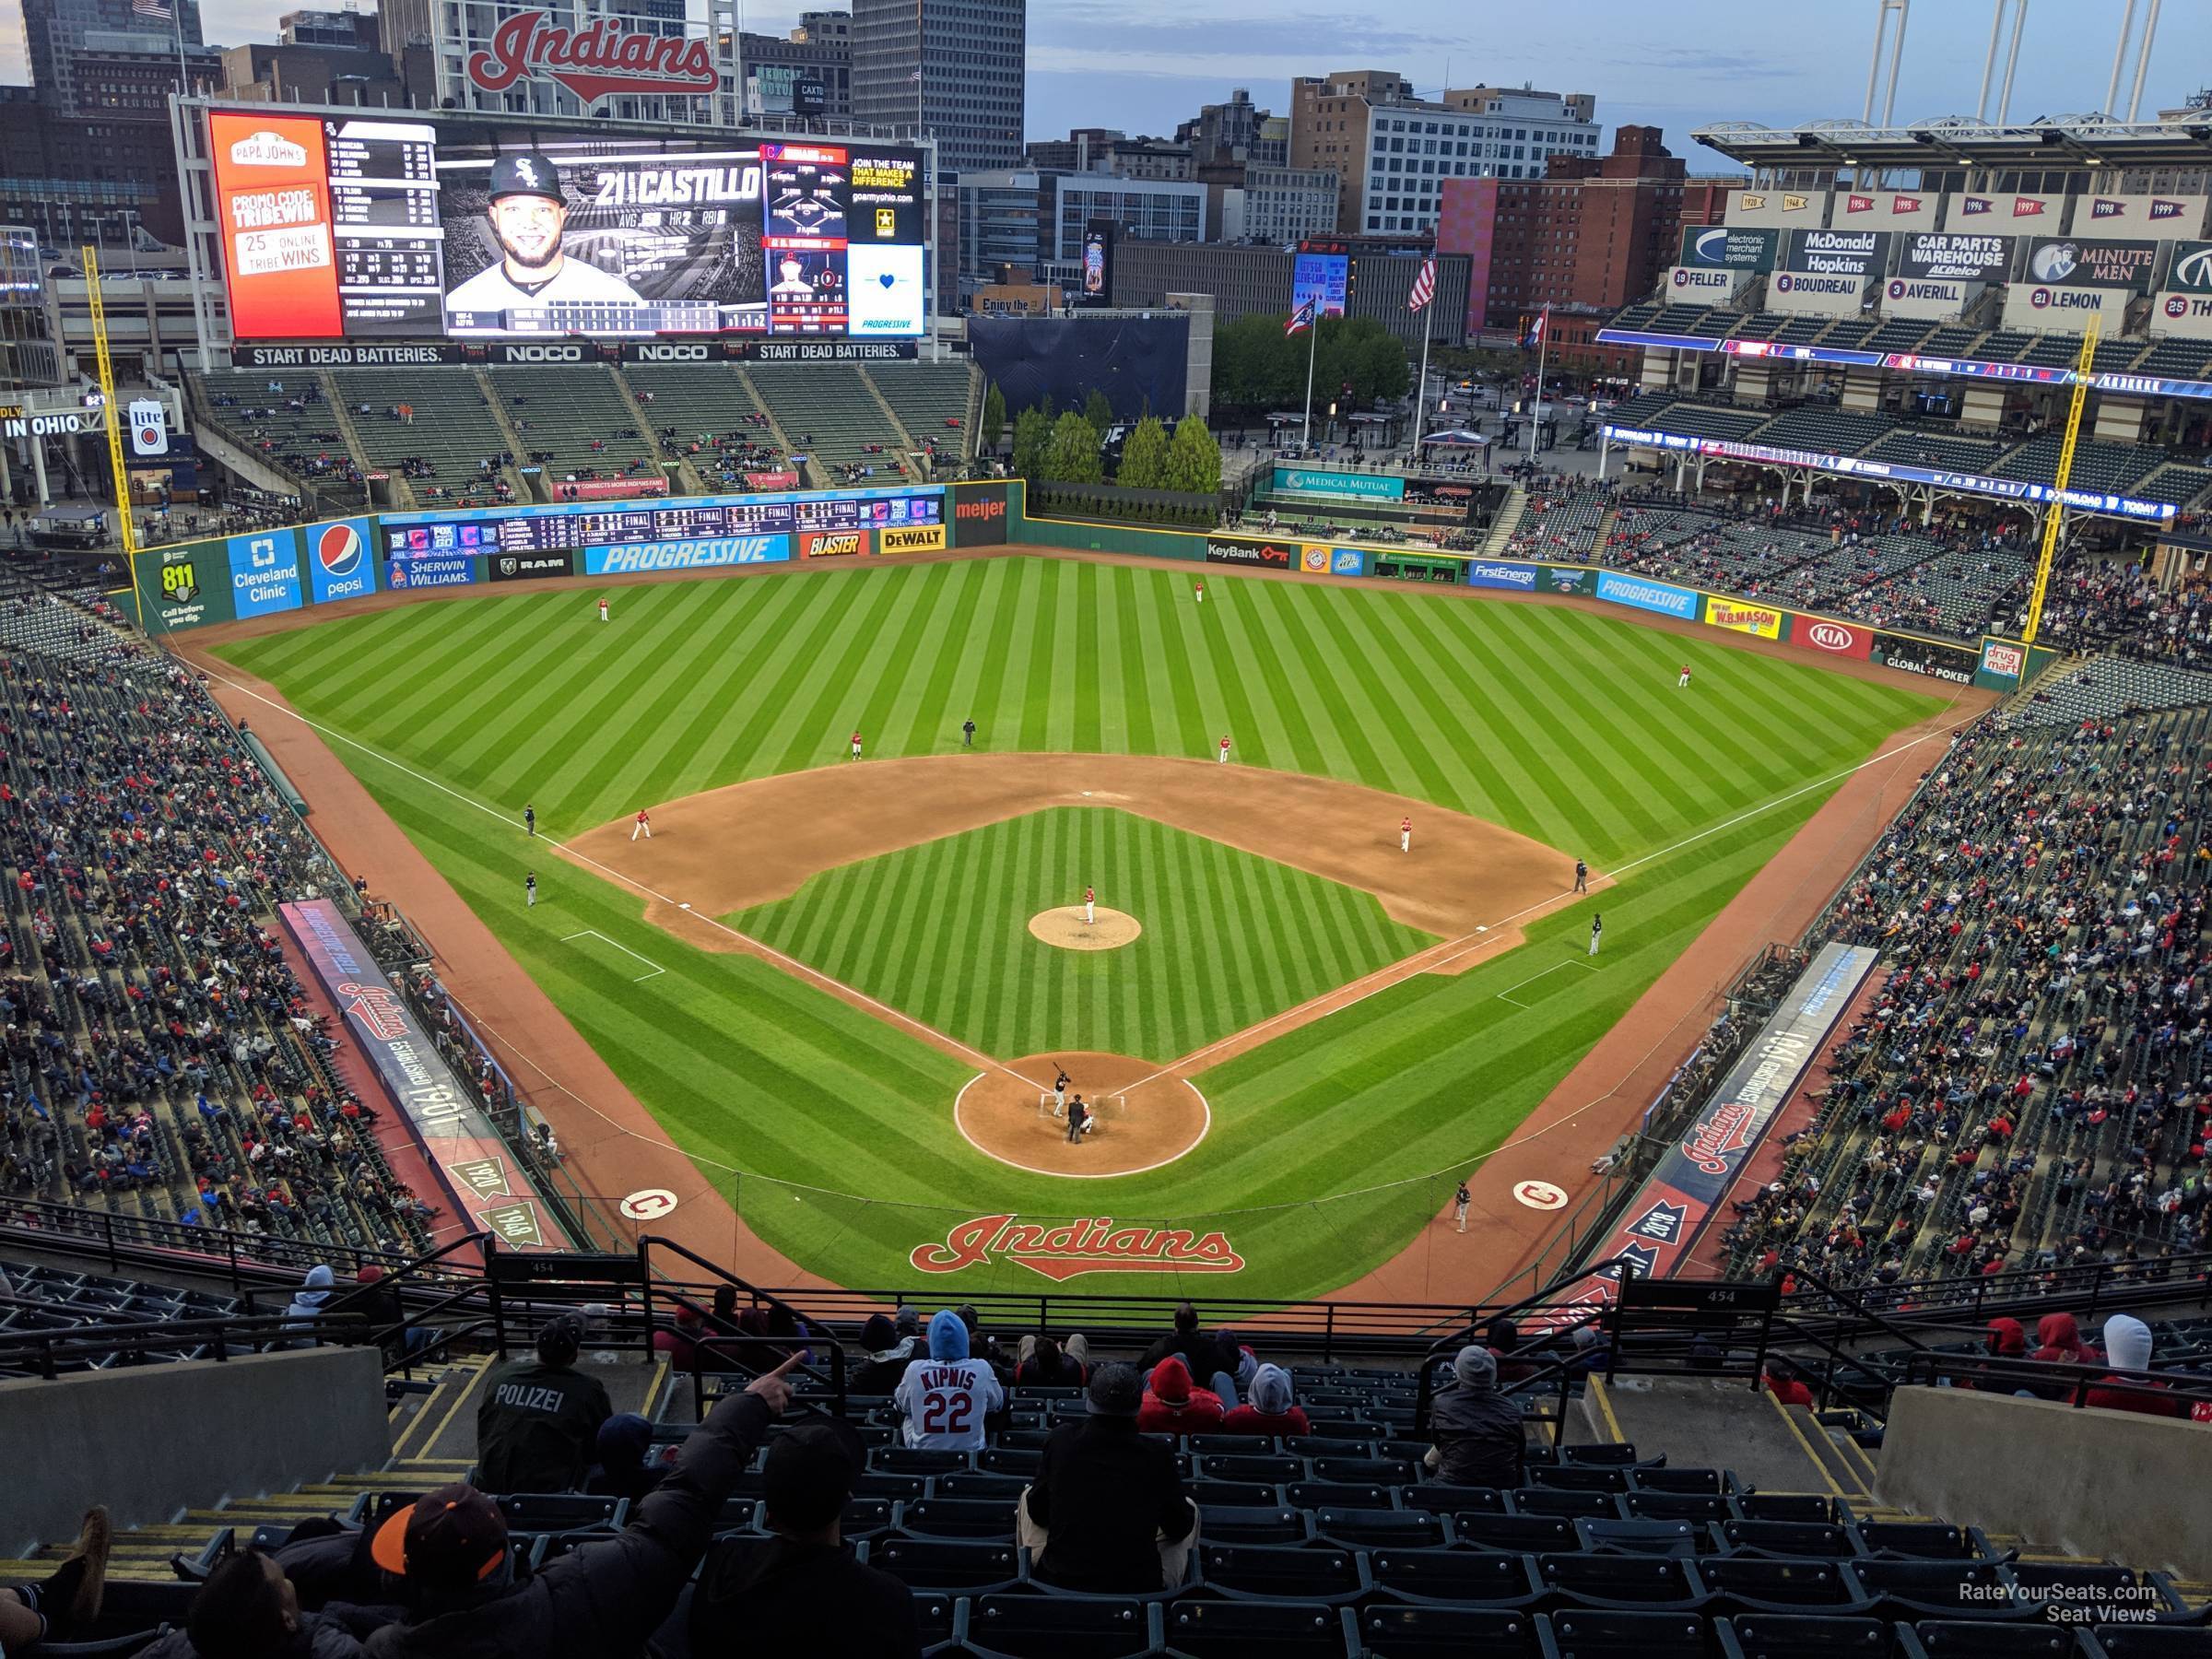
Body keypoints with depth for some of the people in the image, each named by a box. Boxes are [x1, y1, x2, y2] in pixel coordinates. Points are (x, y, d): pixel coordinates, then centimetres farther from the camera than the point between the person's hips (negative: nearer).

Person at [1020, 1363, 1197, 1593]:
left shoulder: (1062, 1438, -11)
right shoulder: (1159, 1453, -14)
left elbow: (1037, 1512, 3)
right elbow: (1179, 1529, 0)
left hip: (1060, 1580, 1)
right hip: (1141, 1587, -1)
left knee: (1027, 1496, 26)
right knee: (1191, 1507, 23)